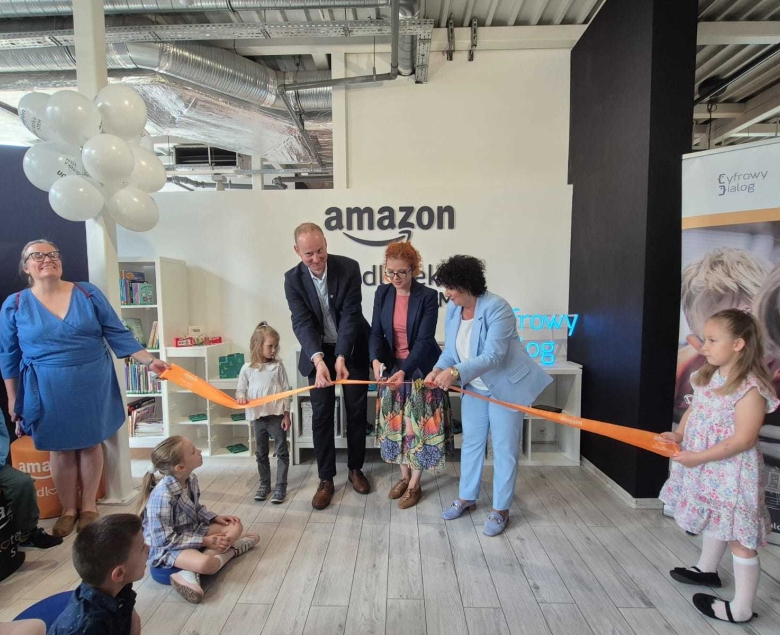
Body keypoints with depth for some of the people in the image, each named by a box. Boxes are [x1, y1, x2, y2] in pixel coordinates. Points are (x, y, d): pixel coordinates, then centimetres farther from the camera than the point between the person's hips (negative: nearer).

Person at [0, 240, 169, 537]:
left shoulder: (88, 293, -3)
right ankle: (68, 509, 32)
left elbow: (117, 334, -3)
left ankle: (89, 506, 30)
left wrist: (149, 360, -12)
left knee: (91, 444, 11)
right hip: (48, 390, 0)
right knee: (61, 449, 11)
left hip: (93, 384, 0)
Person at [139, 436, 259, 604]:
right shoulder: (163, 495, -29)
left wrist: (215, 518, -1)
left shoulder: (191, 479, -4)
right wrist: (204, 541, -22)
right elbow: (165, 539, -25)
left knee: (235, 527, -3)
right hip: (166, 548, -10)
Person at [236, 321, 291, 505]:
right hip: (257, 417, 2)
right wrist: (240, 397, -18)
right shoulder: (247, 368, -3)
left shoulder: (278, 366, -5)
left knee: (281, 452, 4)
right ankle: (264, 484, 31)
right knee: (261, 453, 15)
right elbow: (241, 389, 5)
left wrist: (286, 414, -5)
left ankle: (281, 487, 15)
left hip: (277, 415, -2)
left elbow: (286, 391, -3)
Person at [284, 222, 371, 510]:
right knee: (322, 414, 2)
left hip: (352, 349, 0)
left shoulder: (349, 268, -16)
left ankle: (355, 468, 27)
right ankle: (326, 479, 16)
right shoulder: (293, 279, -12)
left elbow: (350, 314, -21)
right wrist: (319, 360, -36)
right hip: (318, 352, 1)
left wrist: (341, 357, -31)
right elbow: (302, 322, -20)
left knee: (357, 410, 8)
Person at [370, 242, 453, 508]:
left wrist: (404, 371, -33)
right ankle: (404, 476, 33)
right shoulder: (382, 293, -3)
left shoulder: (428, 296, -16)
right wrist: (376, 360, -24)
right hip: (391, 367, 4)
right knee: (396, 423, 13)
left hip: (420, 369, -4)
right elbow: (376, 333, -4)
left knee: (419, 424, 4)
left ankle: (415, 485, 22)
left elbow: (424, 340, -22)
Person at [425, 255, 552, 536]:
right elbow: (450, 349, 0)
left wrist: (456, 372, -42)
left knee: (504, 448, 4)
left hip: (506, 386, -6)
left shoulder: (497, 308, -26)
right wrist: (437, 370, -20)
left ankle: (501, 509, 20)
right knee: (471, 442, 16)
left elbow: (493, 355, -33)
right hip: (474, 387, 7)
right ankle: (467, 497, 34)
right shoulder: (452, 309, -4)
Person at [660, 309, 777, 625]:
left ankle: (741, 609, 18)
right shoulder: (707, 376, 2)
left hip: (731, 474, -8)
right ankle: (707, 569, 48)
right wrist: (679, 435, -5)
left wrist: (699, 457, -23)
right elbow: (694, 409, 11)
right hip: (705, 469, 8)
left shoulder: (750, 387, -23)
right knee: (715, 522, 27)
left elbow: (744, 439, -23)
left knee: (739, 537, 5)